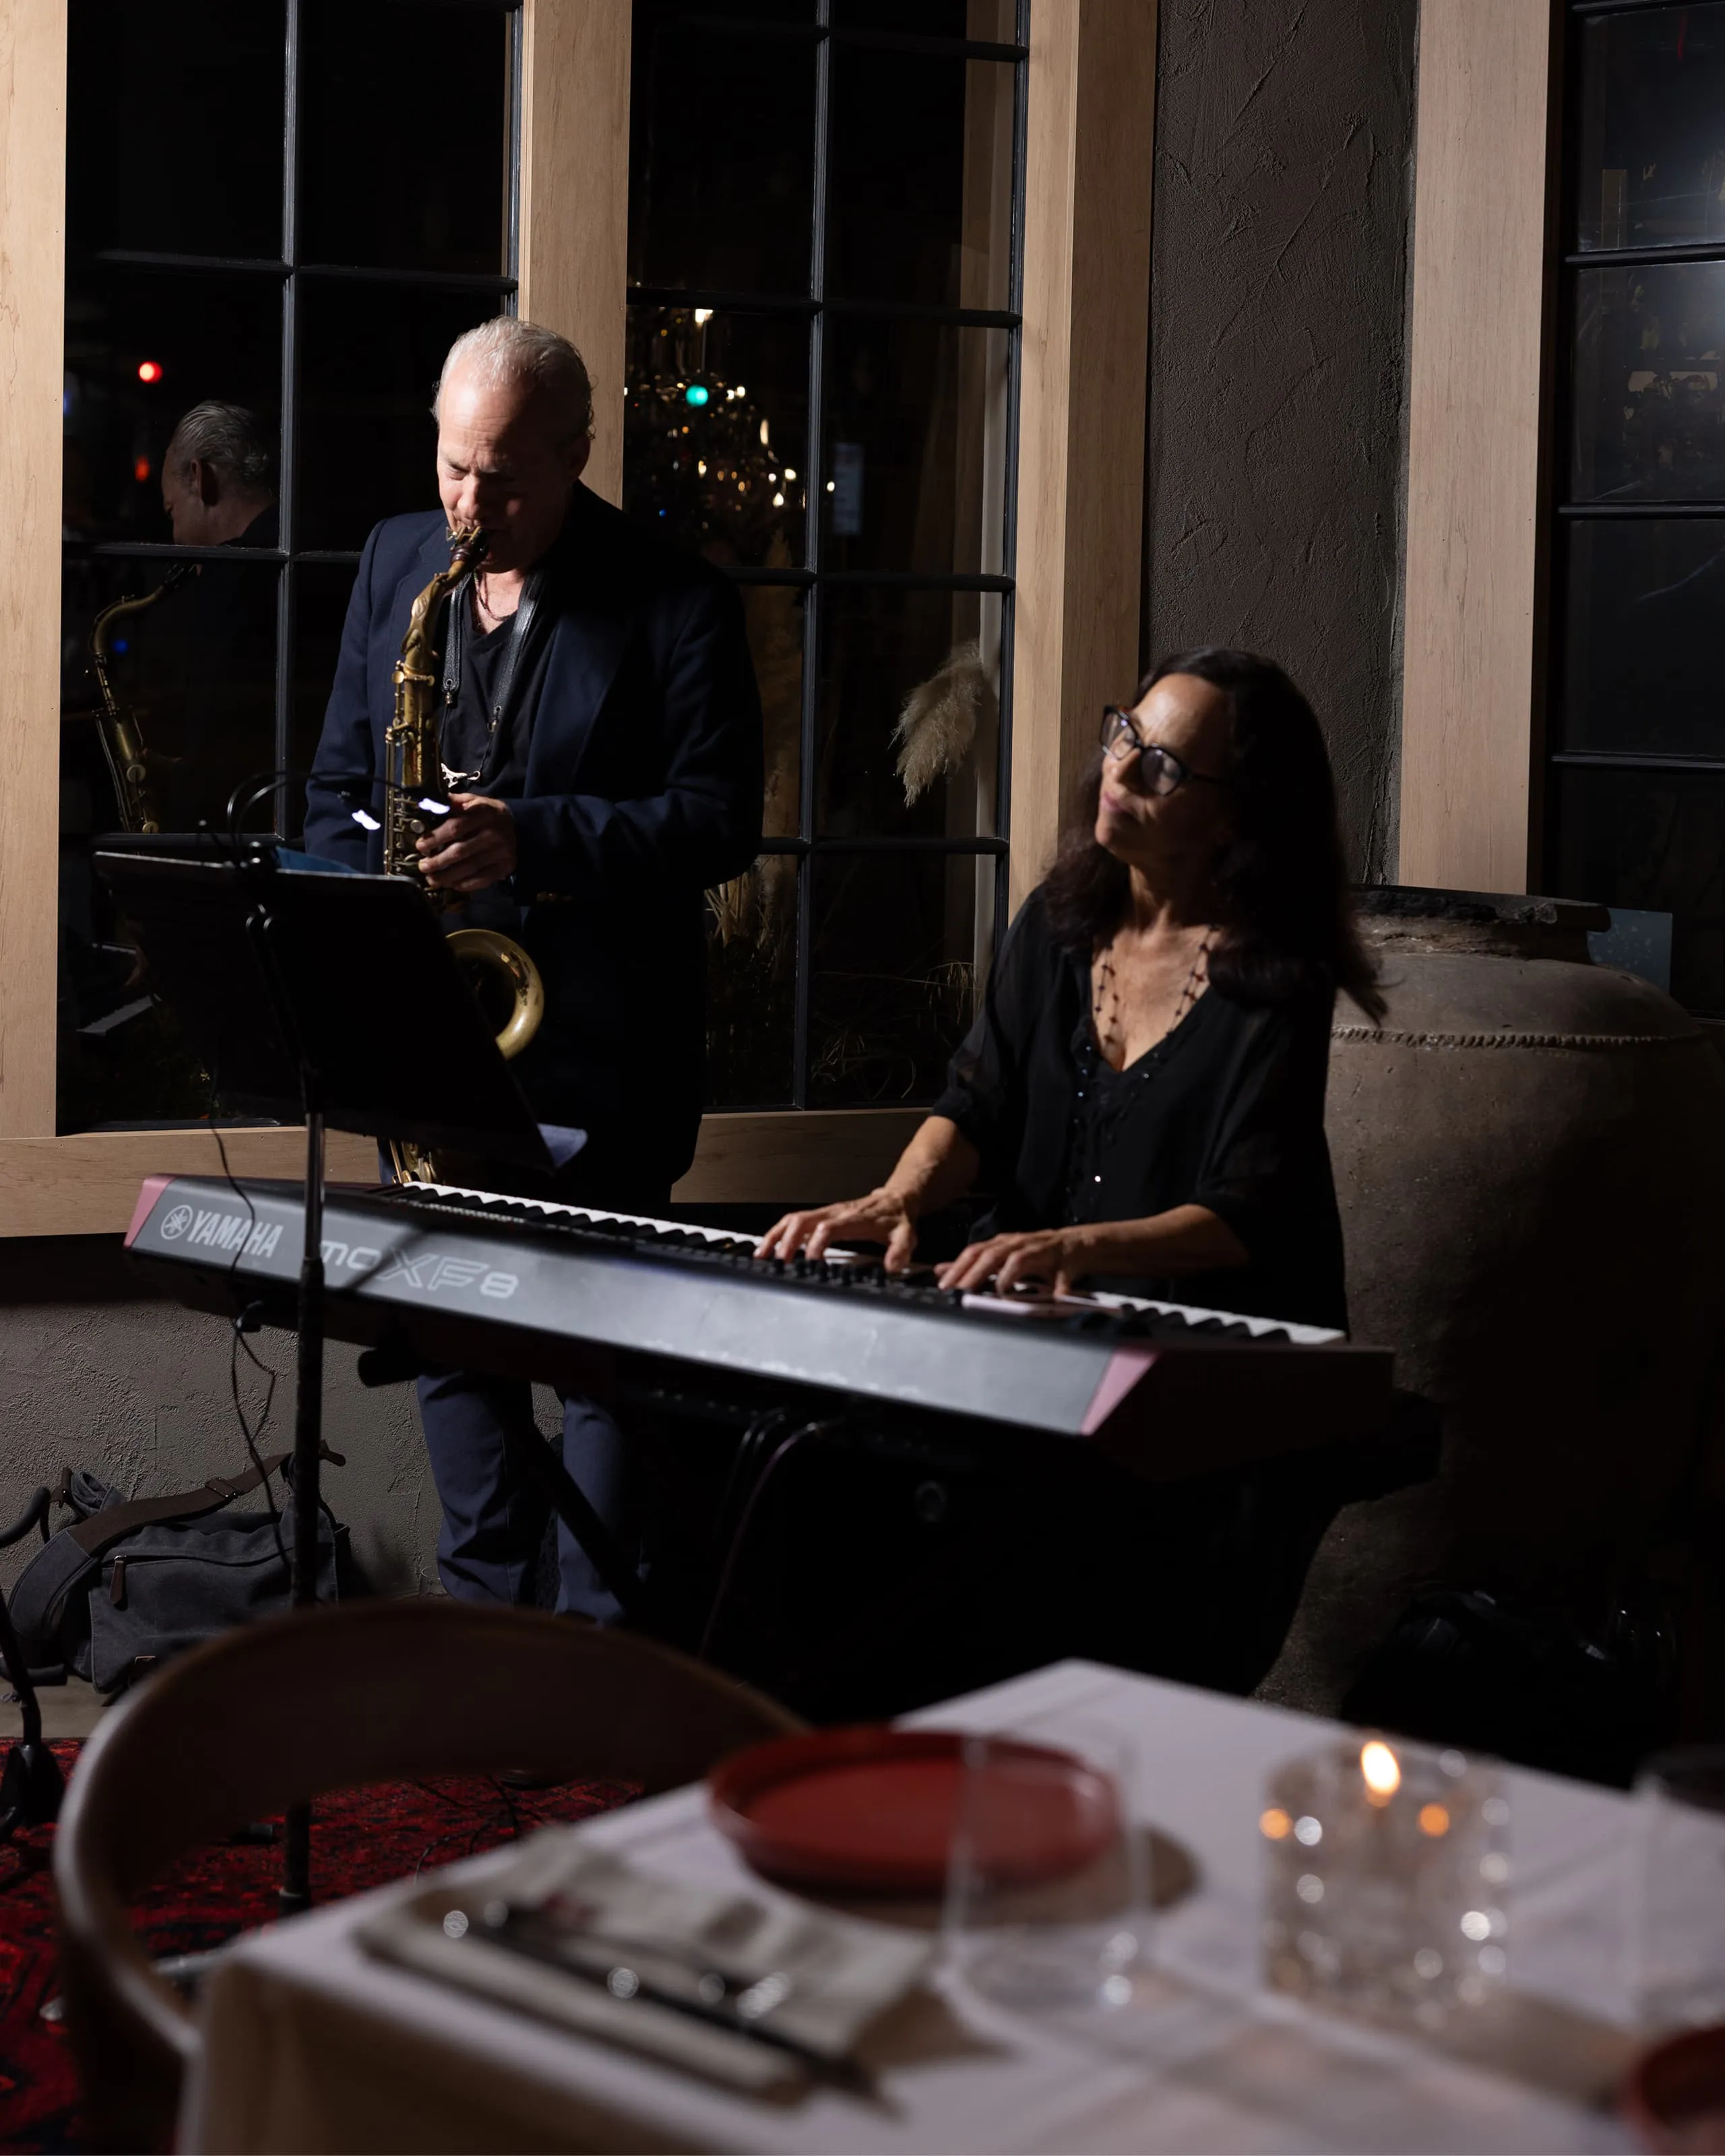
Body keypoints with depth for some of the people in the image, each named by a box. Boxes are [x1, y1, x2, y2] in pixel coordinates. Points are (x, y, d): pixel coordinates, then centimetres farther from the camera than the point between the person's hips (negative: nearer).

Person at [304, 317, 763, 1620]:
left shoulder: (676, 604, -7)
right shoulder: (394, 563, 9)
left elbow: (721, 823, -11)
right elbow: (340, 783, 15)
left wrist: (533, 838, -22)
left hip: (597, 1048, -5)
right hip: (421, 1033, 5)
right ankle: (485, 1607, 23)